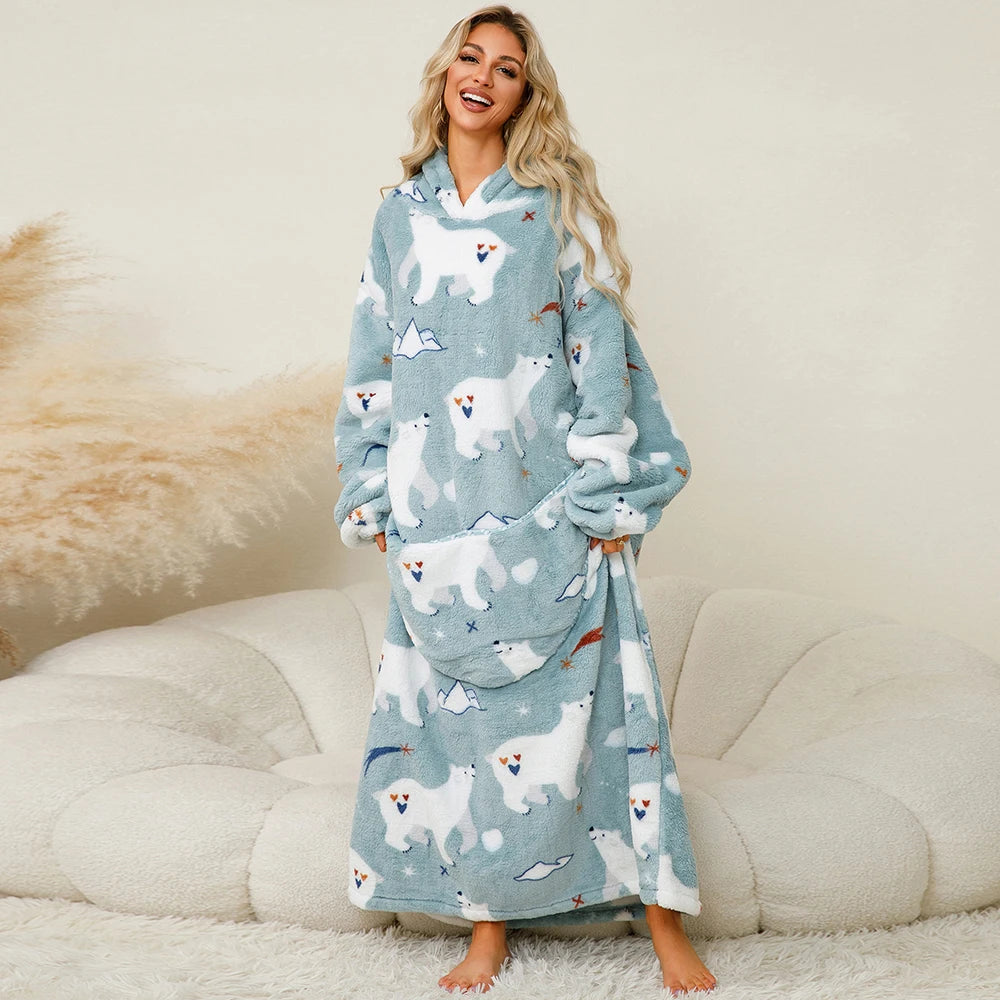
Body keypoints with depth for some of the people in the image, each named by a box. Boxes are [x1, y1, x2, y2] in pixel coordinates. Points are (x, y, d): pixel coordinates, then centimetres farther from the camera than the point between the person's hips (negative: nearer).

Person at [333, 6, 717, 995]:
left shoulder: (558, 207, 3)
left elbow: (603, 350, -2)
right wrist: (374, 499, 8)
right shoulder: (400, 215, 12)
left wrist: (606, 497, -9)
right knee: (460, 710, 6)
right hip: (436, 525, 3)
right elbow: (371, 365, 13)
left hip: (548, 510, -3)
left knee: (589, 700, -1)